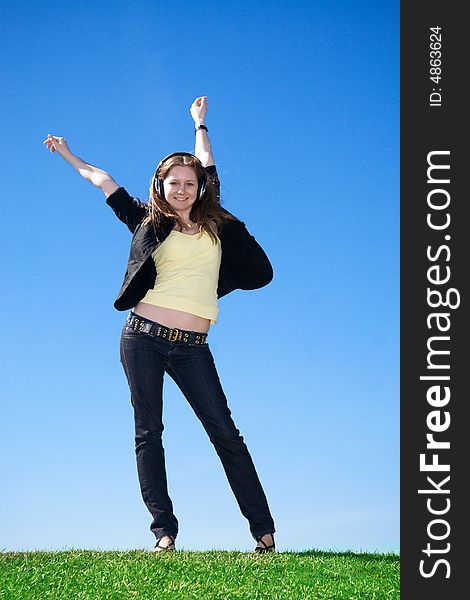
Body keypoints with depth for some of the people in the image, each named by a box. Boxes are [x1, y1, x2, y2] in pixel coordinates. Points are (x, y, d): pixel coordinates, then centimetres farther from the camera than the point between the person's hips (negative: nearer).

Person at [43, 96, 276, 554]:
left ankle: (264, 531, -1)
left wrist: (200, 124, 41)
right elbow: (103, 181, 21)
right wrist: (68, 155, 32)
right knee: (148, 431, -2)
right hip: (143, 338, 0)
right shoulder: (149, 223, 9)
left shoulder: (215, 225, 11)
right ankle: (164, 531, 0)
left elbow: (205, 165, 26)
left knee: (225, 432, -3)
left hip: (191, 348, 0)